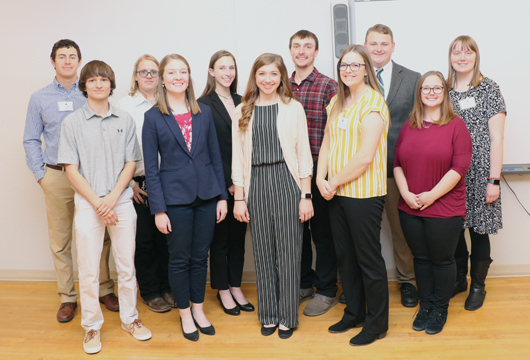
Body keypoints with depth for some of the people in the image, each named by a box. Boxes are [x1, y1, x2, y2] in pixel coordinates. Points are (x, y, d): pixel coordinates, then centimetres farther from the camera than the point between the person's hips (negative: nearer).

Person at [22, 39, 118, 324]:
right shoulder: (39, 98, 8)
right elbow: (31, 140, 11)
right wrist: (40, 174, 3)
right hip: (57, 176, 1)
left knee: (100, 236, 3)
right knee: (60, 241, 6)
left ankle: (105, 289, 20)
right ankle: (67, 297, 19)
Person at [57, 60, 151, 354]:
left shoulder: (125, 120, 5)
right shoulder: (72, 122, 0)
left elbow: (131, 163, 4)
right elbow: (71, 169, -3)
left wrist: (113, 197, -9)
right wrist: (97, 203, -10)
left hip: (121, 201, 2)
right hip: (88, 203, -1)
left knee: (126, 266, 9)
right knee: (89, 270, 5)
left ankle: (129, 319, 27)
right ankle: (92, 326, 22)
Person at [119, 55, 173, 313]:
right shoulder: (125, 105, 1)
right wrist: (130, 182, -5)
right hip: (138, 183, -2)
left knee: (165, 237, 7)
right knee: (143, 239, 6)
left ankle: (166, 287, 25)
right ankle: (150, 292, 22)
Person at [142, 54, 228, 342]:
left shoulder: (204, 112, 6)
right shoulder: (153, 117, -2)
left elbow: (215, 156, 8)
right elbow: (151, 167, -4)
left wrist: (222, 196, 3)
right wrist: (158, 209, -9)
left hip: (206, 196, 3)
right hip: (175, 197, -3)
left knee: (200, 256, 13)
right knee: (180, 259, 9)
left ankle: (198, 309, 31)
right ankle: (184, 314, 27)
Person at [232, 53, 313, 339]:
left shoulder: (293, 108, 2)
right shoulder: (242, 112, 8)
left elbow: (303, 154, 1)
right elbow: (238, 158, 7)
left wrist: (306, 196, -4)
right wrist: (239, 198, 2)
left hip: (286, 182, -2)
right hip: (256, 185, 2)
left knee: (288, 252, 4)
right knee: (263, 253, 10)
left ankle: (287, 317, 20)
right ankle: (268, 315, 26)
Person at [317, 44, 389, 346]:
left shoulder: (372, 103, -12)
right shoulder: (337, 102, 12)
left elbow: (365, 156, -19)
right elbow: (327, 143, 11)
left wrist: (334, 181, -12)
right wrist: (321, 179, -3)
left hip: (364, 193, -7)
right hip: (337, 193, 8)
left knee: (369, 258, 4)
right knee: (345, 255, 16)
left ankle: (377, 323, 21)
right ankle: (354, 313, 33)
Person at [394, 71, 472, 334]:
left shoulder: (456, 125, -5)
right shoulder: (408, 126, 9)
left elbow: (460, 166, -12)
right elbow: (397, 163, 7)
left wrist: (432, 195, -16)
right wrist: (405, 193, -7)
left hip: (444, 209, -4)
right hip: (410, 208, 4)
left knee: (442, 260, 9)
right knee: (421, 258, 15)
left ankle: (440, 309, 27)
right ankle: (425, 305, 31)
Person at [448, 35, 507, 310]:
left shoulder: (489, 89, -3)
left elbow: (497, 138, -6)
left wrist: (494, 180, -10)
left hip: (479, 172, -3)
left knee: (478, 229, 5)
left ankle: (478, 285, 24)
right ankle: (458, 278, 30)